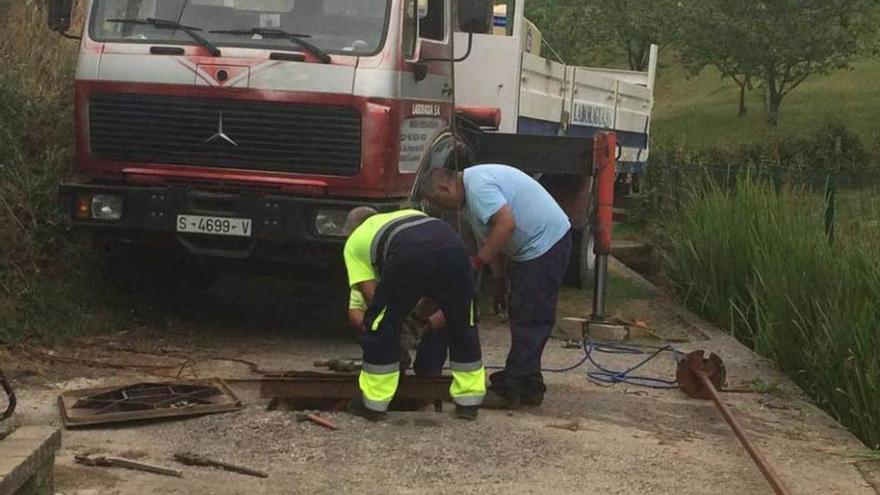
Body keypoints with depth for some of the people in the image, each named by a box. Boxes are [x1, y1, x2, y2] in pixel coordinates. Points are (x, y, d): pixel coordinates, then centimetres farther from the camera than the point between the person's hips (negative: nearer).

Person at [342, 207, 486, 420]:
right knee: (462, 326, 23)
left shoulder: (354, 242, 31)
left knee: (381, 328, 17)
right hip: (452, 243, 4)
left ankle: (374, 403, 25)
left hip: (408, 255, -4)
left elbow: (369, 293, 19)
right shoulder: (411, 214, 45)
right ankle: (469, 400, 30)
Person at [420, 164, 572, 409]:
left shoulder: (477, 186, -18)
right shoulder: (472, 188, 15)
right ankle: (528, 387, 20)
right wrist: (500, 283, 22)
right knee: (522, 318, 14)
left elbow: (506, 224, -29)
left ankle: (508, 390, -6)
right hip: (534, 245, 11)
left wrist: (477, 260, -21)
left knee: (529, 321, -8)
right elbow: (493, 237, 21)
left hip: (546, 242, -11)